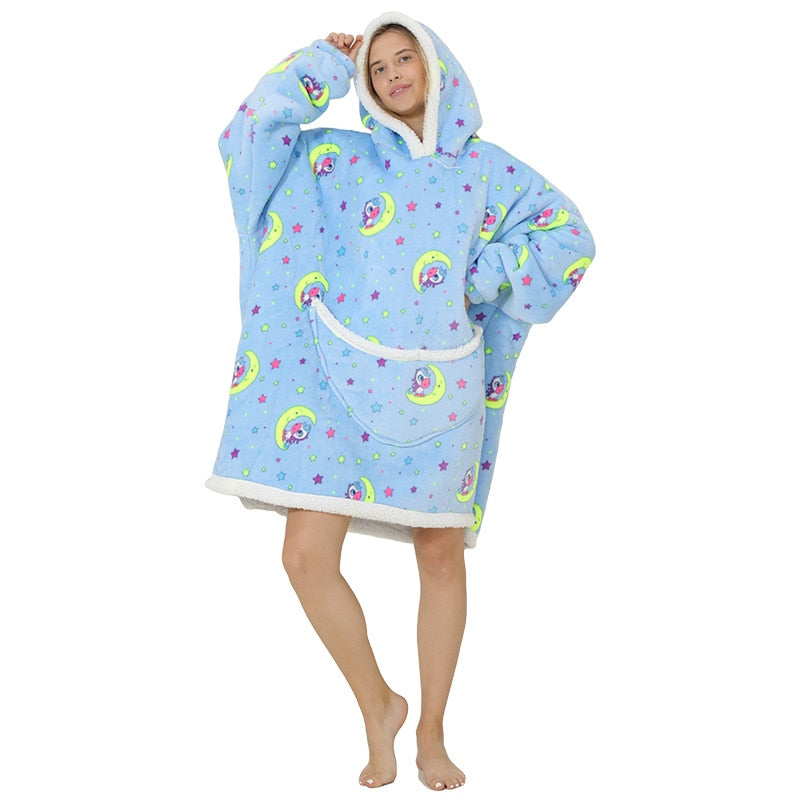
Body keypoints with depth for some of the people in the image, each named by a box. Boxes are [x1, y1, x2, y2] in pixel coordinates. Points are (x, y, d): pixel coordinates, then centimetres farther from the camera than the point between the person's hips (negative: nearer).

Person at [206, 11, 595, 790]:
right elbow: (251, 133, 2)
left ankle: (431, 734, 25)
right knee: (306, 558, -7)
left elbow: (569, 235, 6)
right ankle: (377, 705, 17)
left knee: (441, 558, 7)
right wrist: (326, 61, 7)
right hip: (340, 381, 1)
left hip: (436, 392, 0)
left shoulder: (486, 167, 8)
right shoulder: (339, 157, 10)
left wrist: (481, 275, -4)